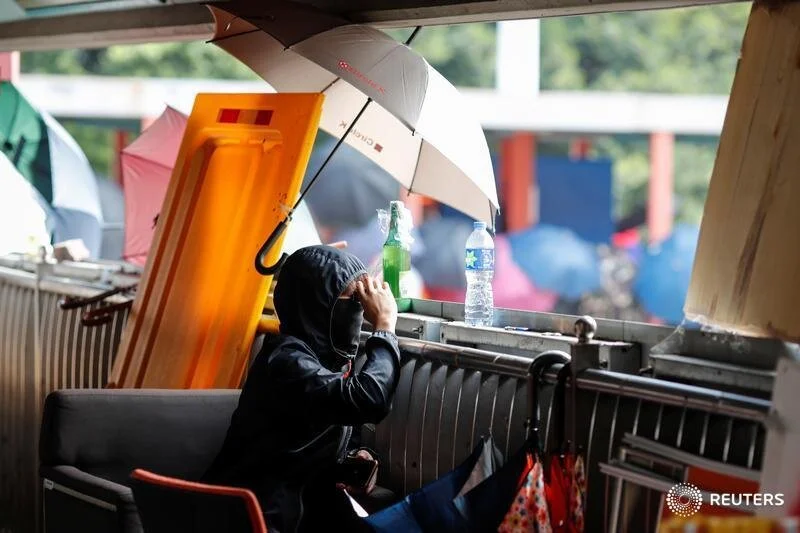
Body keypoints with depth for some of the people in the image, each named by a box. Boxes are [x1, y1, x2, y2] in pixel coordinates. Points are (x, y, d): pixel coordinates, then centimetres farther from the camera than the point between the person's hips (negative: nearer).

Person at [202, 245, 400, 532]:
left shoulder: (333, 355, 9)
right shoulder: (286, 359, -20)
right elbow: (369, 400, -34)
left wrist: (353, 461, -2)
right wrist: (385, 325, -22)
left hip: (303, 505, 9)